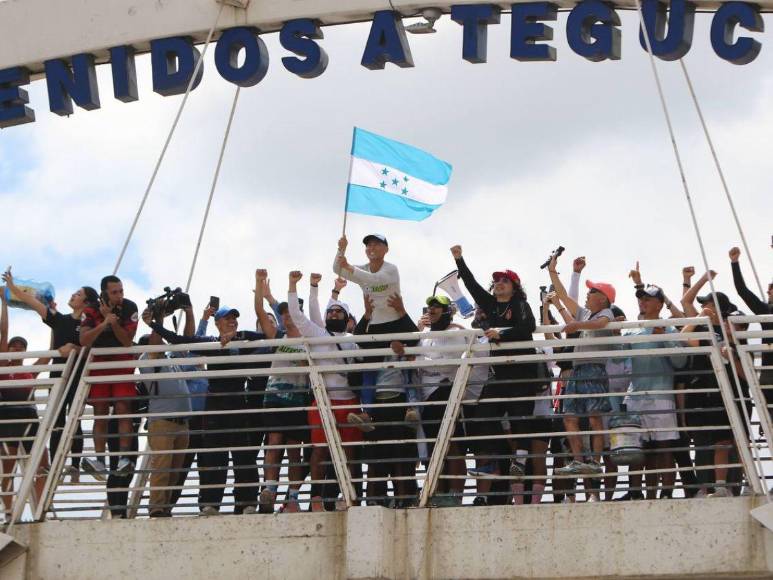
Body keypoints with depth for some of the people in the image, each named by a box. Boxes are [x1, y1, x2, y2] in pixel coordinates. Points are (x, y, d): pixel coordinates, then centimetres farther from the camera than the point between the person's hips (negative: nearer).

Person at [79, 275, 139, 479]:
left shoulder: (130, 308, -12)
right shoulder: (91, 310, -10)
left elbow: (127, 341, -16)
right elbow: (84, 340, -21)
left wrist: (112, 319, -26)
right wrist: (104, 323, -33)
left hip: (123, 363, -1)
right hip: (100, 363, 2)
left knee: (123, 408, -13)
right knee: (100, 412, -1)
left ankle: (125, 457, -19)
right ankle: (99, 460, -2)